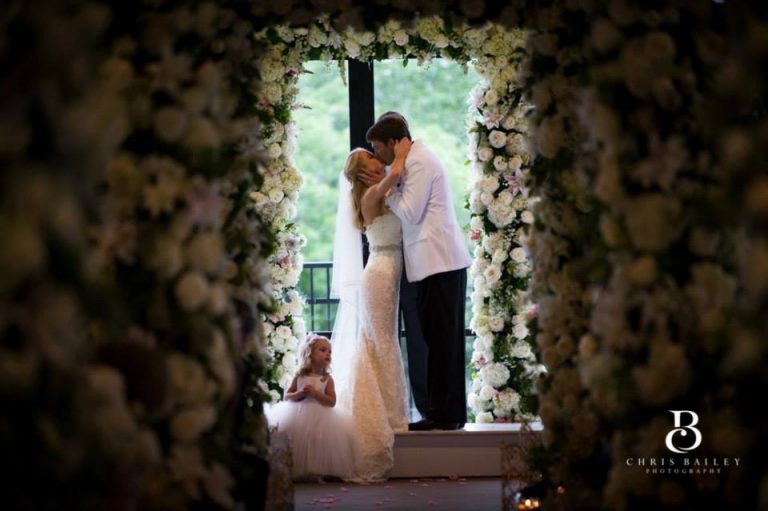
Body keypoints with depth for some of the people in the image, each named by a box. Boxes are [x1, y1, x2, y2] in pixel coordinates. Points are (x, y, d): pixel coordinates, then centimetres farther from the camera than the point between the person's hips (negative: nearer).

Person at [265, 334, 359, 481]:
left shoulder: (327, 379, 2)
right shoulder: (300, 376, 5)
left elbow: (332, 401, -6)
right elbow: (287, 396, 8)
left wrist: (315, 393, -16)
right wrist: (299, 394, -12)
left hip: (319, 419, -1)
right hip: (299, 416, 1)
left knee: (317, 441, -16)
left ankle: (315, 472, 0)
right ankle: (296, 471, 7)